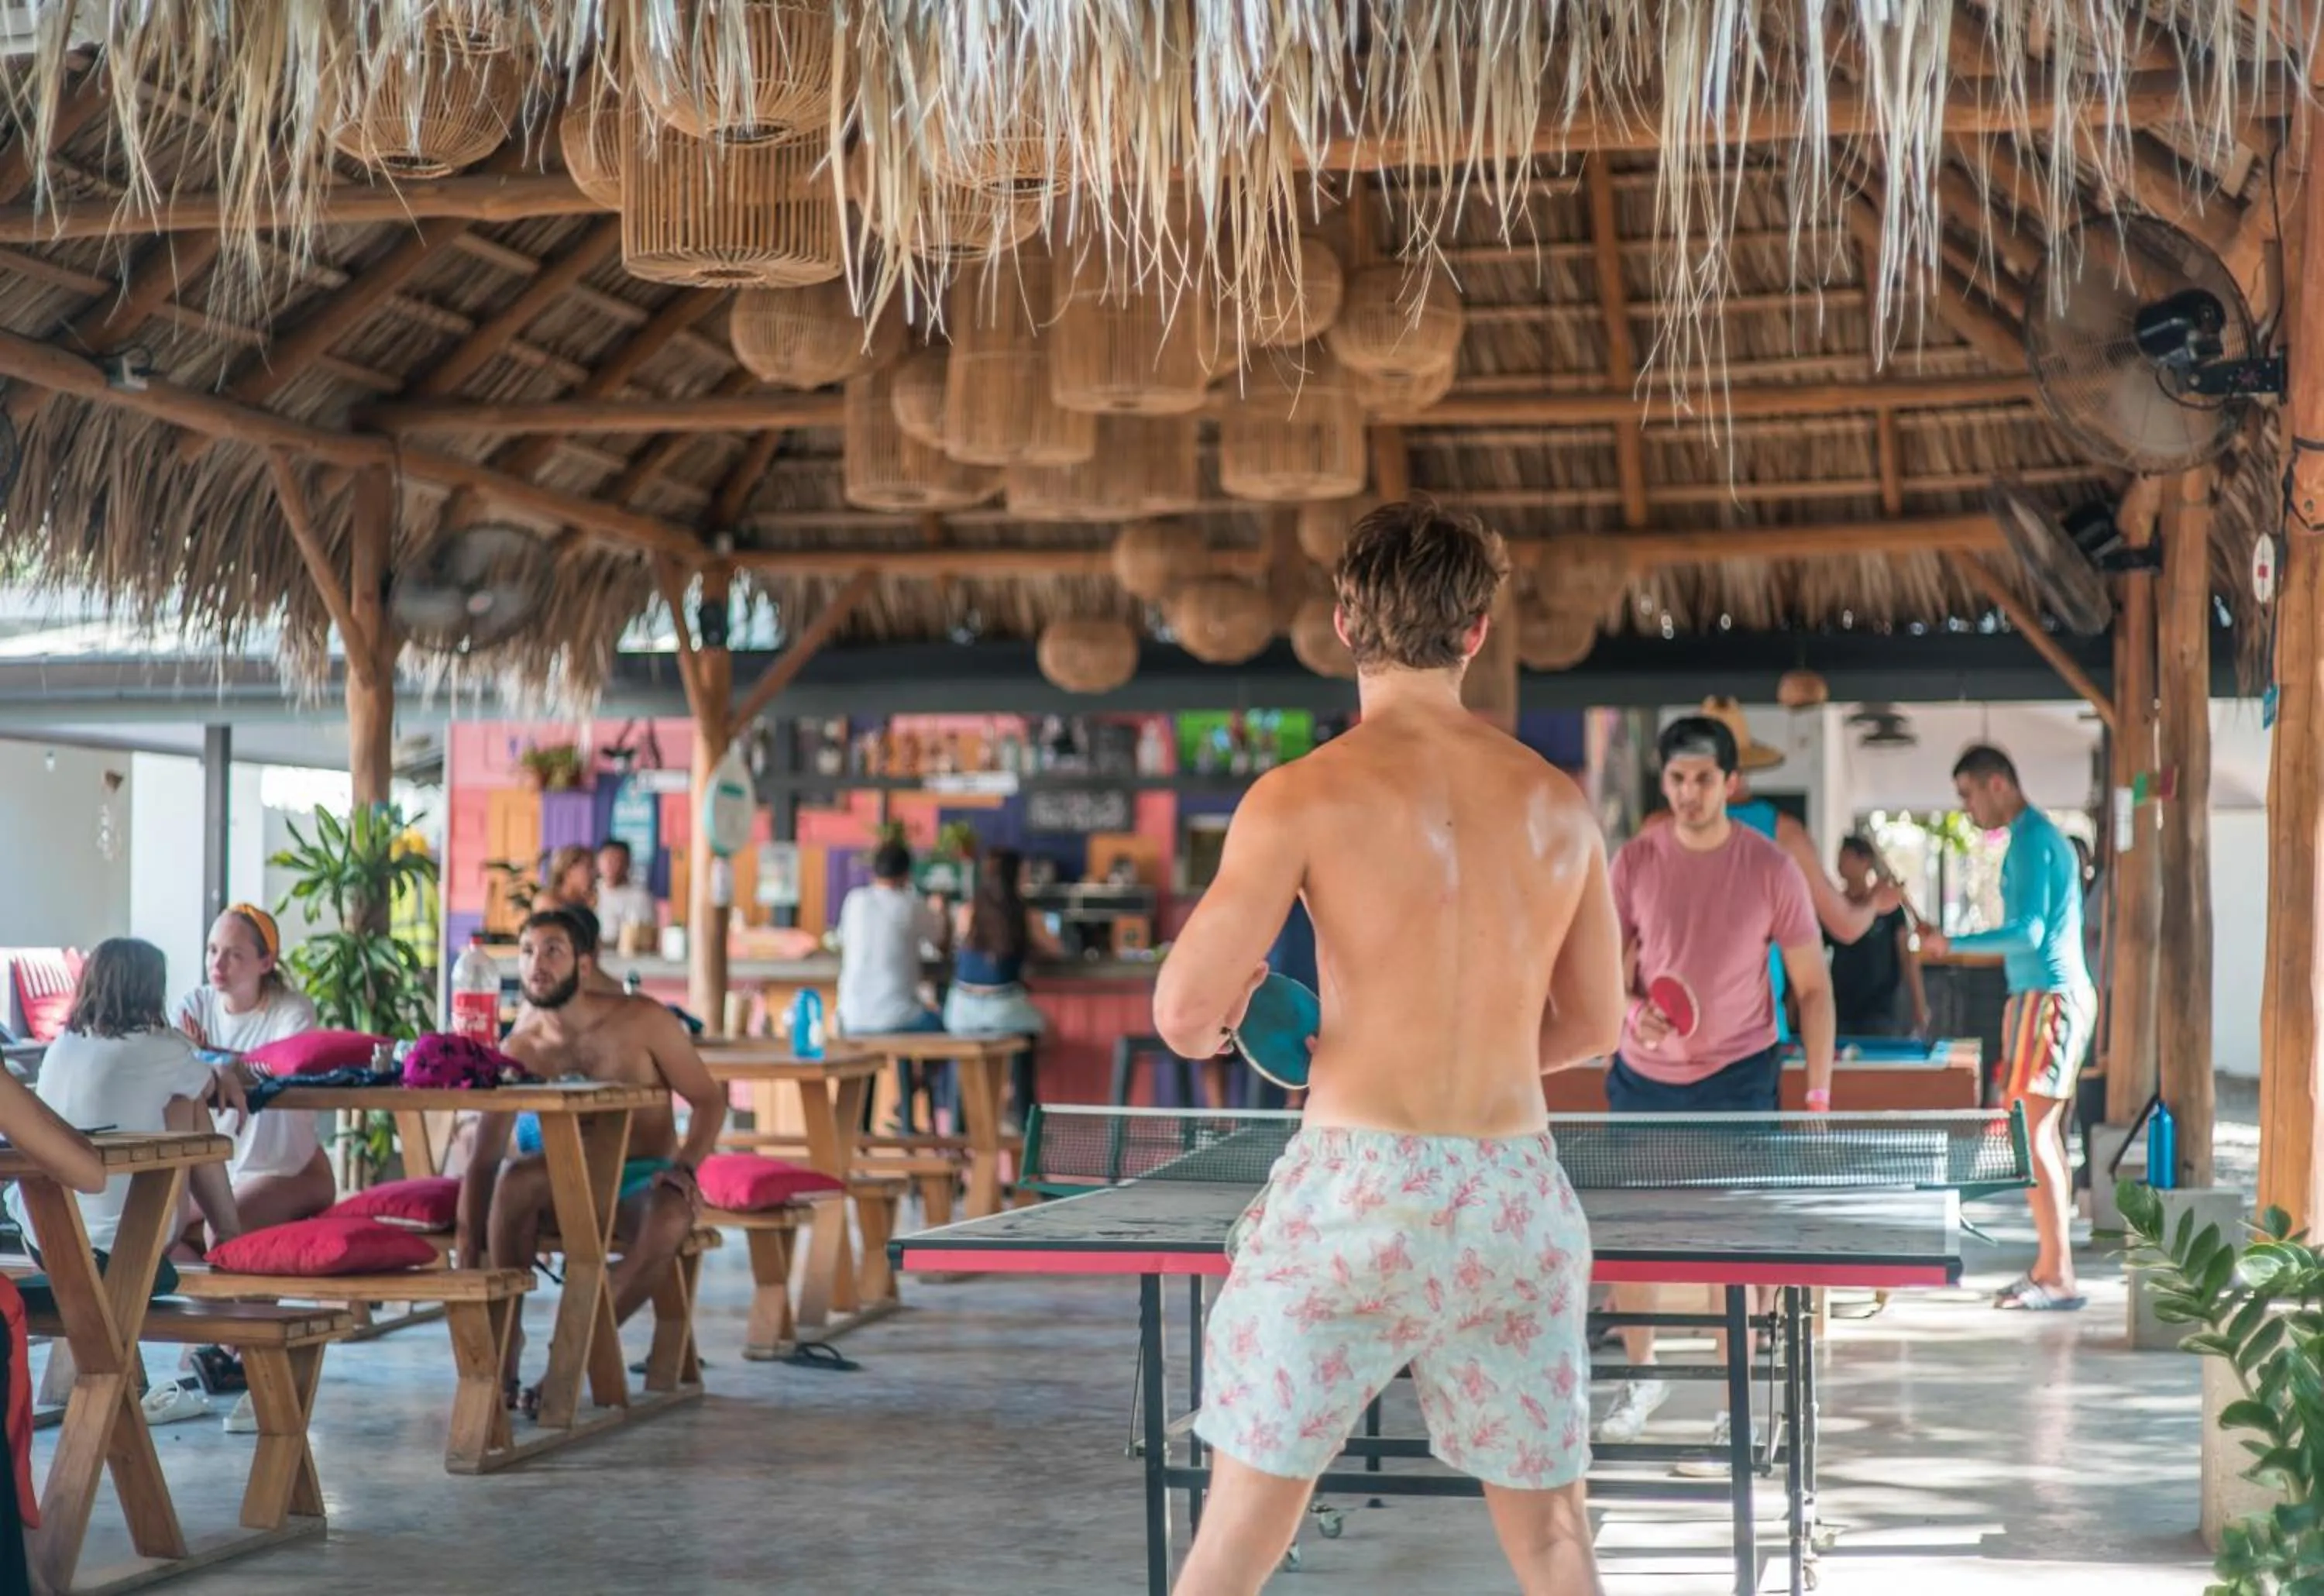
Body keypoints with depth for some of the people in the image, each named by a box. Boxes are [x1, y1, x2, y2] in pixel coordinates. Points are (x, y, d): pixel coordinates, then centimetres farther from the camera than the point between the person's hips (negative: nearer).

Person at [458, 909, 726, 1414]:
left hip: (644, 1181, -2)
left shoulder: (643, 1022, -10)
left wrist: (685, 1167, -23)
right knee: (517, 1177, -33)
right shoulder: (519, 1048, -5)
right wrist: (467, 1256, -13)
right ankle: (503, 1338, -20)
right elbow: (483, 1158, -5)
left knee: (669, 1222, -38)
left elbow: (709, 1099, -4)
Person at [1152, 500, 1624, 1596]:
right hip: (1518, 1197, 4)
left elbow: (1182, 1012, -10)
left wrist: (1216, 1030, 13)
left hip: (1355, 1189, -3)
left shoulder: (1305, 794, -6)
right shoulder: (1558, 804, 7)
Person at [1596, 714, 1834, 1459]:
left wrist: (1819, 1095, -8)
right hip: (1643, 1074, 2)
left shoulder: (1770, 868, -9)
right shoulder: (1635, 862, -4)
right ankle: (1643, 1376, 30)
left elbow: (1812, 985, -3)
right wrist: (1633, 1009, -20)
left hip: (1739, 1075, -2)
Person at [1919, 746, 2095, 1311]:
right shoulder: (2041, 836, 18)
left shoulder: (2031, 841, -13)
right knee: (2044, 1135, 12)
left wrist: (1951, 943, -15)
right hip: (2055, 994, 10)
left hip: (2048, 998, -10)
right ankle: (2050, 1267, 16)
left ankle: (2058, 1279, -12)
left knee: (2029, 1136, -11)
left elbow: (2029, 933, -20)